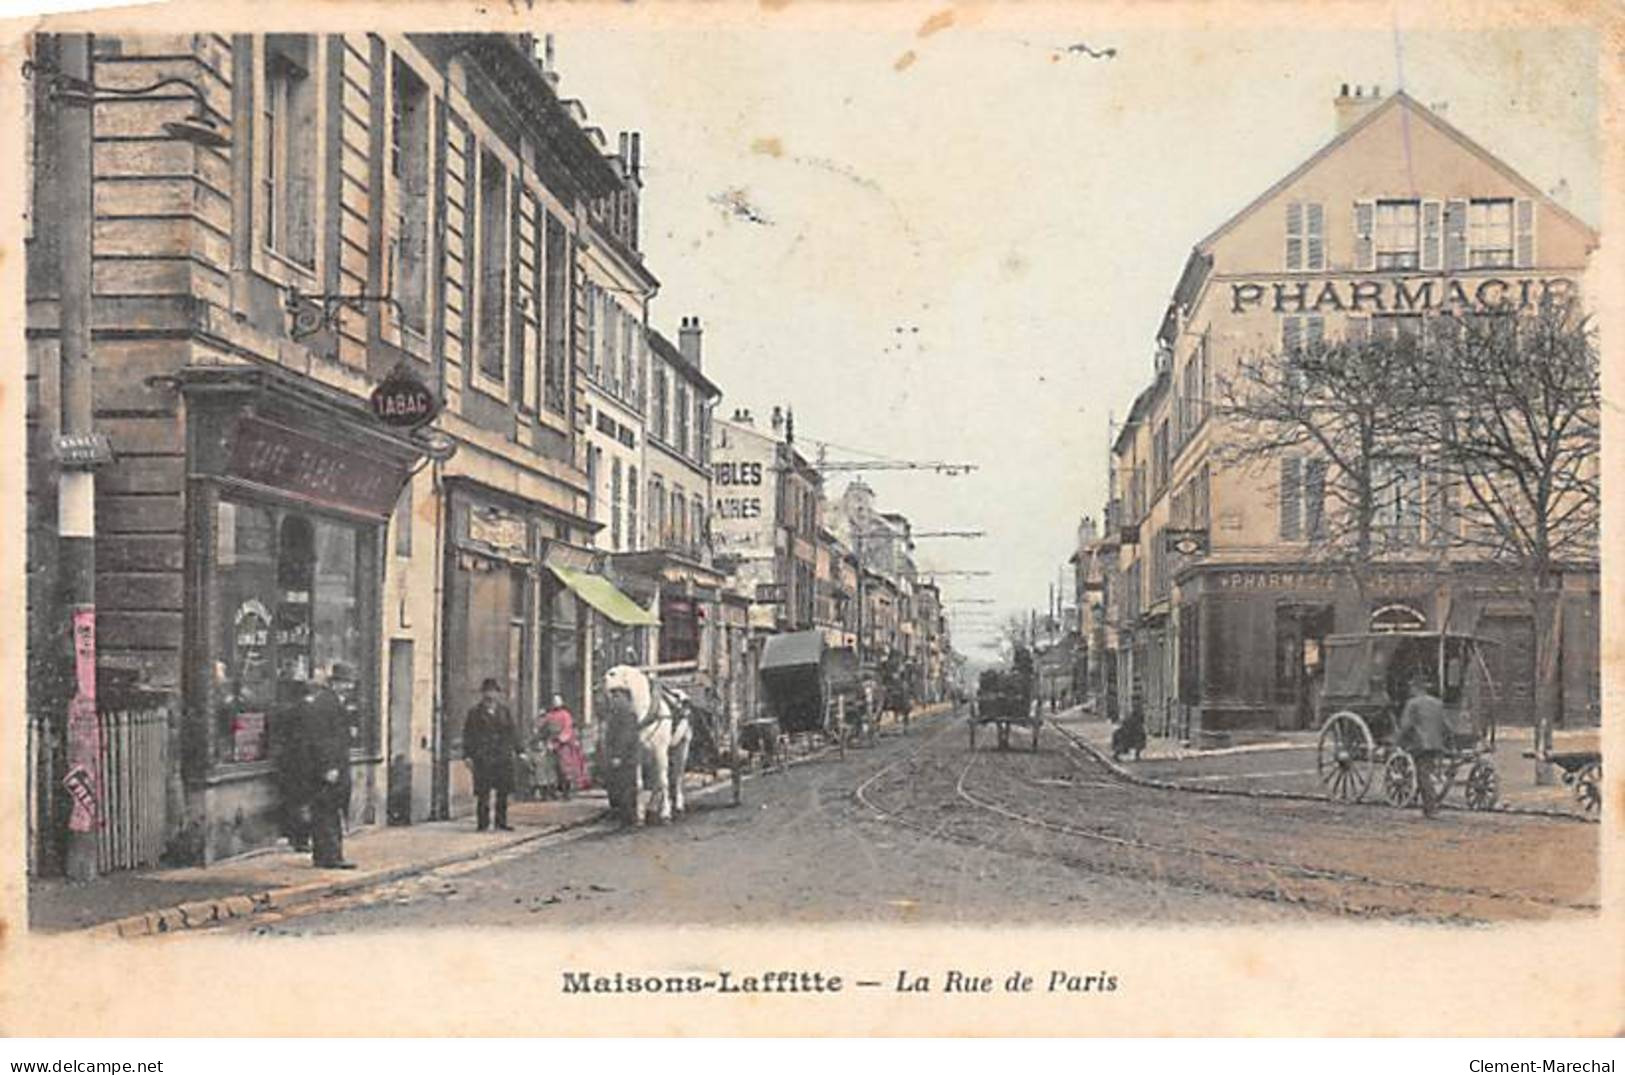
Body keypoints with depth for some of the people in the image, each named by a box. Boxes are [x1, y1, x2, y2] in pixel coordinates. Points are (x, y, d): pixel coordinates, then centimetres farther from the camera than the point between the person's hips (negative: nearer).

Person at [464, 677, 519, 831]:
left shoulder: (504, 711, 11)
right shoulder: (475, 712, 1)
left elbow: (511, 731, 16)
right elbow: (468, 734, 1)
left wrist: (514, 749, 8)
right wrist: (468, 755, -5)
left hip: (503, 757, 3)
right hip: (483, 758, -3)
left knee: (503, 791, 6)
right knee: (483, 792, -4)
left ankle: (501, 822, 15)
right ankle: (483, 822, 3)